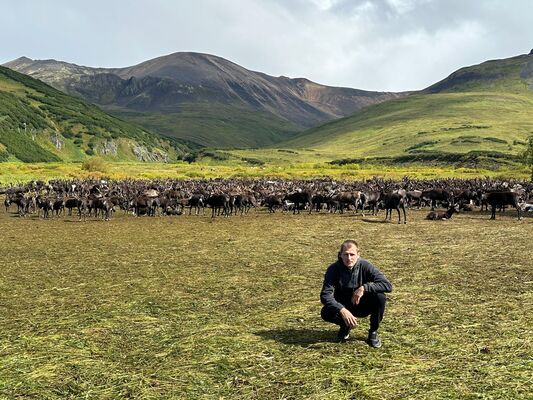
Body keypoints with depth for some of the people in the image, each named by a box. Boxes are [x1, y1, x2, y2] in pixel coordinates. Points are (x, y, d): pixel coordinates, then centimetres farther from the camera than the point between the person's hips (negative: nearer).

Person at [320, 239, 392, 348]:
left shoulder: (365, 266, -18)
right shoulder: (334, 269, -19)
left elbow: (388, 286, -23)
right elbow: (325, 295, -26)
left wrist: (364, 288, -33)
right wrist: (342, 310, -41)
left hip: (363, 306, 0)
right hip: (343, 307, 0)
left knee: (380, 297, -29)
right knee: (326, 313, -30)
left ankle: (373, 332, -4)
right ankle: (345, 326, 6)